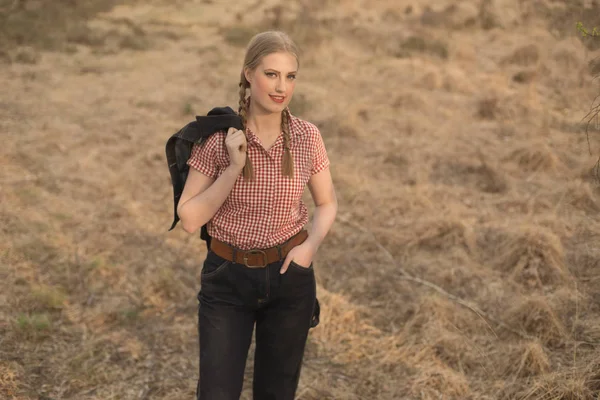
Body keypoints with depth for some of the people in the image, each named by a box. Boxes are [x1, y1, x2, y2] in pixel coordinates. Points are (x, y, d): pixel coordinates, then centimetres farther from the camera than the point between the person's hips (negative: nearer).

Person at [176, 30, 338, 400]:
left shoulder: (307, 137, -7)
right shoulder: (217, 136, -13)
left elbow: (327, 203, 8)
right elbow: (190, 219, -12)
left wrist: (312, 244, -11)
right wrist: (234, 167, -23)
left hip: (289, 277, 2)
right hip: (228, 278, -2)